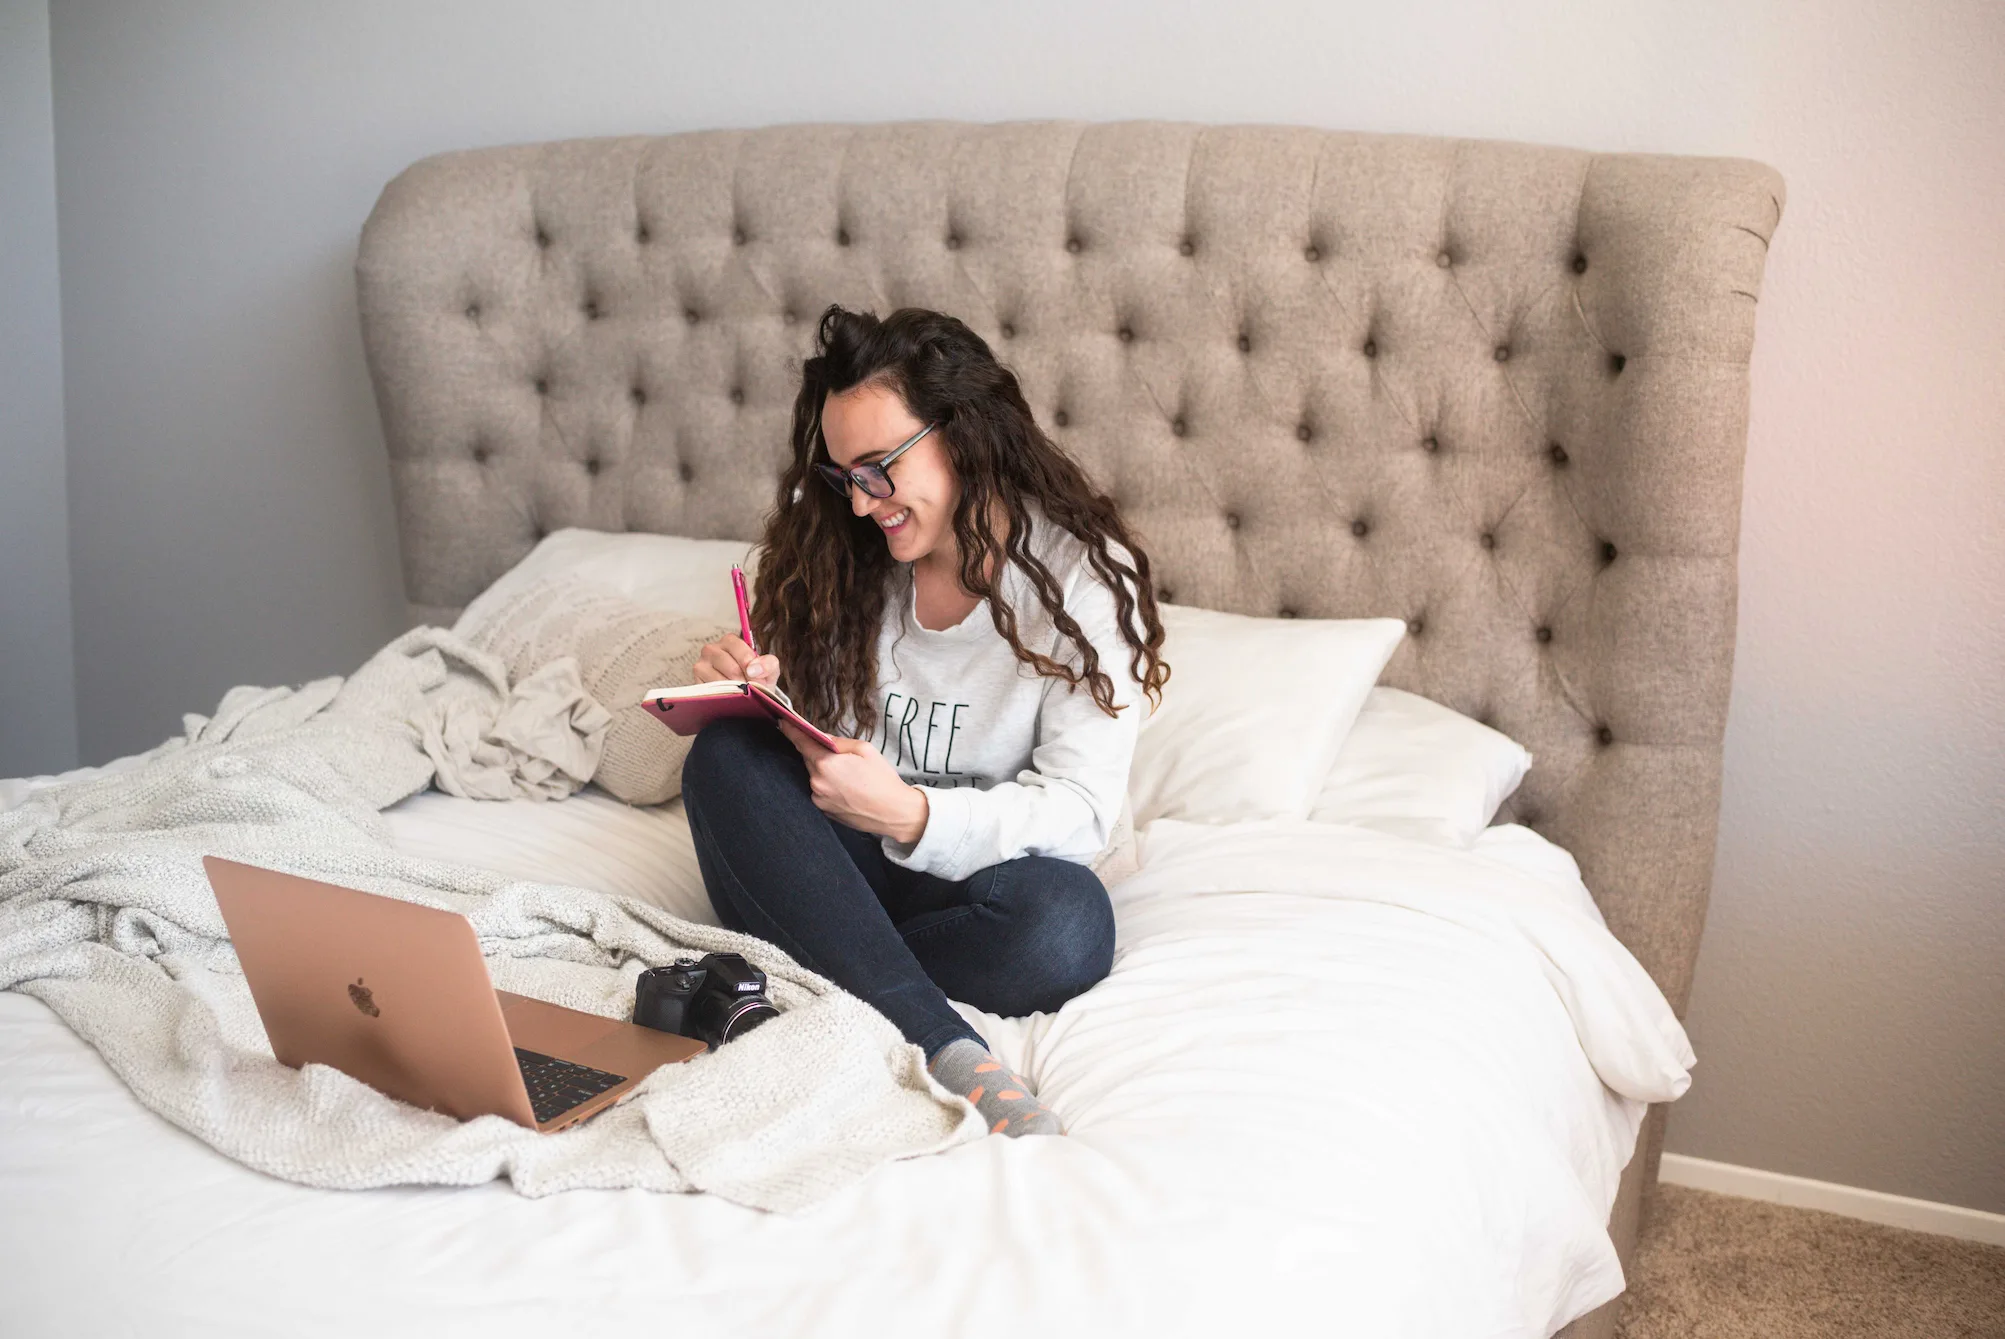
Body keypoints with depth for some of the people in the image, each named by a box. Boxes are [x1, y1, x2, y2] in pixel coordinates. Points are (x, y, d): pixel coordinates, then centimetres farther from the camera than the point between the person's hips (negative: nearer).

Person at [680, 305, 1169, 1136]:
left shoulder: (1084, 573, -9)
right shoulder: (843, 552, 2)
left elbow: (1080, 811, -14)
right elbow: (806, 740, 10)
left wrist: (911, 815, -29)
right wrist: (754, 690, -14)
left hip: (977, 872, -3)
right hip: (835, 865, 3)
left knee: (1066, 925, -36)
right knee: (727, 756, -27)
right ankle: (943, 1047, -39)